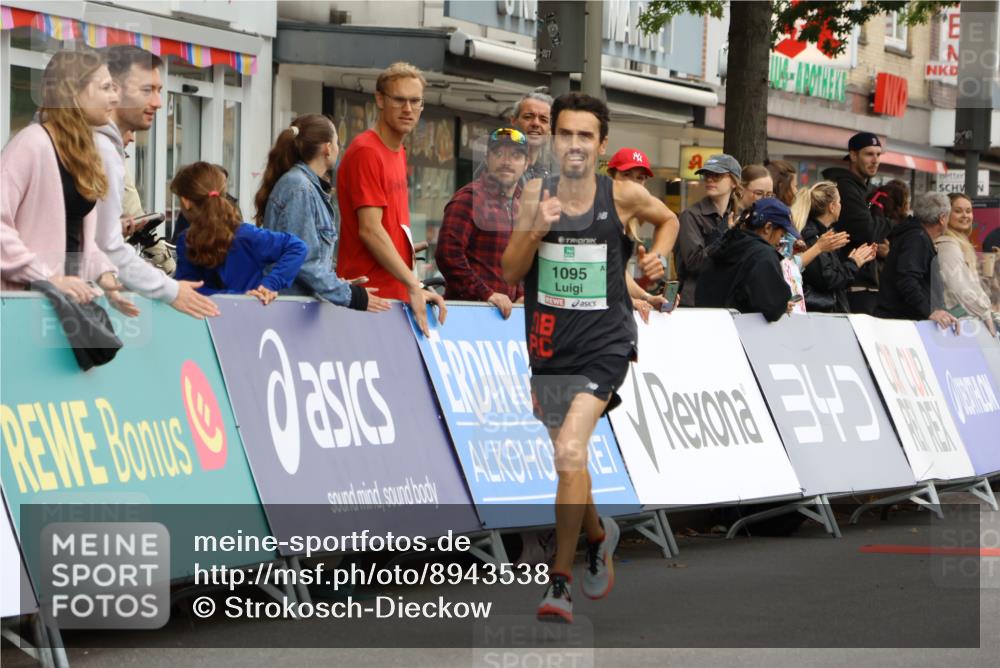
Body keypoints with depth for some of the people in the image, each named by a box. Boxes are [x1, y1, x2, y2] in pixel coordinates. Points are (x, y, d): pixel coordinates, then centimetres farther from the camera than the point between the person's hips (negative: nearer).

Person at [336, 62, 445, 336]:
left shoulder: (398, 152, 17)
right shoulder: (366, 152, -11)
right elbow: (370, 230, -18)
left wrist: (413, 286, 12)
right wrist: (413, 285, -21)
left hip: (396, 294, 9)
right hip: (370, 293, -9)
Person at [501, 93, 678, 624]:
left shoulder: (623, 196, -6)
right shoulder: (536, 194, -2)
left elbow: (667, 219, 17)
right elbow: (509, 273, -4)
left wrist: (658, 255, -2)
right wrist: (536, 229, -21)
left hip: (604, 345, -4)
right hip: (550, 345, 4)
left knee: (570, 450, -22)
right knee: (567, 458, 19)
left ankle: (560, 583, -18)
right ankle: (598, 534, 49)